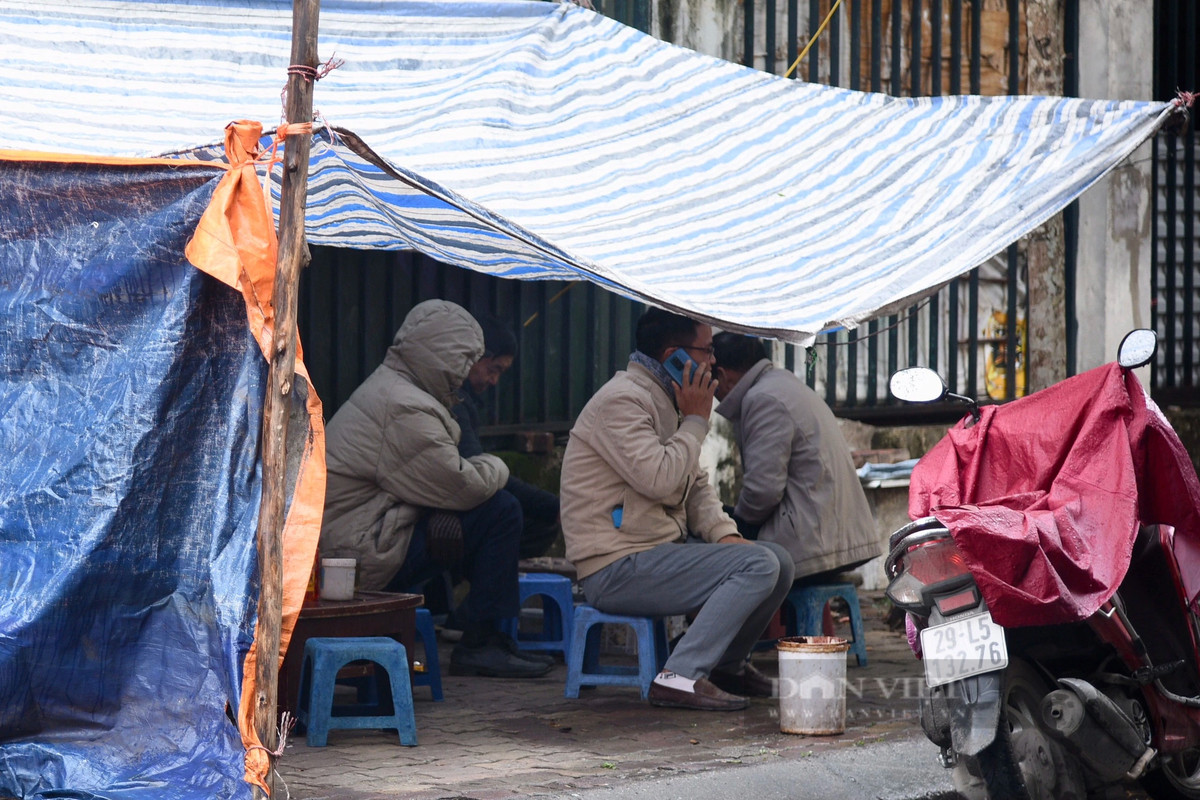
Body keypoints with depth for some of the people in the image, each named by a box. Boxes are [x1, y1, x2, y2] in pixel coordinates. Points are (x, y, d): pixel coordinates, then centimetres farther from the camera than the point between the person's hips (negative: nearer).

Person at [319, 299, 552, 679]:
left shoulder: (384, 388, 18)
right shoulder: (407, 409, -18)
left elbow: (435, 477, 19)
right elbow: (462, 486, -19)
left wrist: (483, 468, 3)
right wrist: (495, 467, 2)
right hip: (367, 560, -11)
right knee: (501, 511, -11)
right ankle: (478, 645, -4)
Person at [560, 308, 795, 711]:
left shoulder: (665, 400, 17)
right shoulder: (622, 400, -15)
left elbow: (696, 484, 20)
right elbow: (660, 480, -26)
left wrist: (724, 534, 1)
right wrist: (696, 420, -12)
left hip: (663, 548, 10)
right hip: (617, 568, -10)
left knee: (779, 561, 7)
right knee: (758, 567, -21)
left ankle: (728, 664, 19)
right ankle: (681, 676, -24)